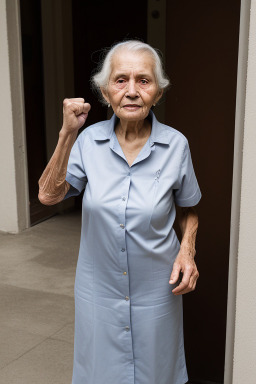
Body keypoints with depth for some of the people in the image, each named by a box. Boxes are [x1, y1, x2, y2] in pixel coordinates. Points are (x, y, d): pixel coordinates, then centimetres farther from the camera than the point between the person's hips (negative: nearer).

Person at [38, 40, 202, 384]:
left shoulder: (175, 145, -10)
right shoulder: (90, 140, -8)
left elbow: (188, 210, 4)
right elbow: (48, 195, -15)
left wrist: (187, 250, -13)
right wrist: (68, 133, -21)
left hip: (155, 289, -1)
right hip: (99, 288, 1)